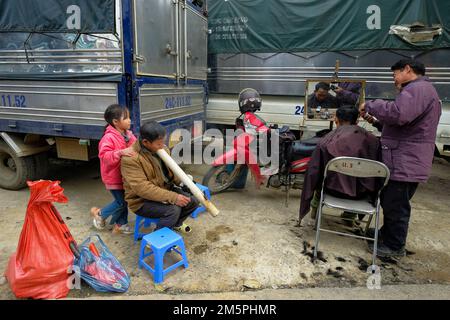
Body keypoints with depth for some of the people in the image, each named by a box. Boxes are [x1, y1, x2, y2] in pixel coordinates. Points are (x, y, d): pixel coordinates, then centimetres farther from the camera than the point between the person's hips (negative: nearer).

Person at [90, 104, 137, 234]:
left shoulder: (129, 135, 4)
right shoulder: (109, 137, -20)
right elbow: (104, 155, -26)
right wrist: (121, 153, -36)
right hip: (114, 177, -7)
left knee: (124, 201, 14)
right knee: (121, 202, 0)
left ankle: (120, 224, 30)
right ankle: (99, 213, 24)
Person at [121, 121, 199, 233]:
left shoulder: (162, 148, -2)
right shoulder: (131, 158, -26)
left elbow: (172, 170, 9)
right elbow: (142, 188, -31)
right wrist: (173, 197, -35)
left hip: (165, 190, 8)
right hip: (142, 201, -7)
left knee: (193, 201, -3)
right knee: (173, 209, -29)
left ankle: (176, 223, 25)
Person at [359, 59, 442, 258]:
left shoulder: (418, 88, -14)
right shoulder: (417, 90, 22)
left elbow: (398, 114, -32)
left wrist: (370, 105, -17)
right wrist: (377, 121, 14)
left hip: (405, 163, -11)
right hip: (405, 161, 11)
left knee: (396, 205, 0)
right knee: (391, 203, 20)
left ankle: (395, 246, 14)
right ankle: (387, 235, 34)